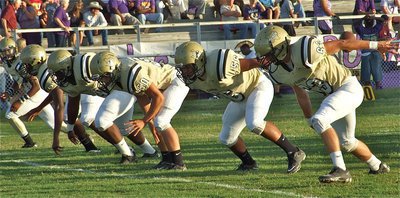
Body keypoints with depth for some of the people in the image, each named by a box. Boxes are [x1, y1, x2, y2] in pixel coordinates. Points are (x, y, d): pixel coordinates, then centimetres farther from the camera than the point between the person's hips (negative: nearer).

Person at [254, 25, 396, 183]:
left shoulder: (305, 51, -31)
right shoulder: (279, 72, -6)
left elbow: (341, 44, -21)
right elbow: (301, 94, 12)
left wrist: (375, 45, -12)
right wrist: (309, 119, 21)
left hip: (349, 87, -9)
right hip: (333, 94, 9)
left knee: (320, 120, -27)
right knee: (346, 142, 18)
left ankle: (340, 170, -25)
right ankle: (378, 166, 43)